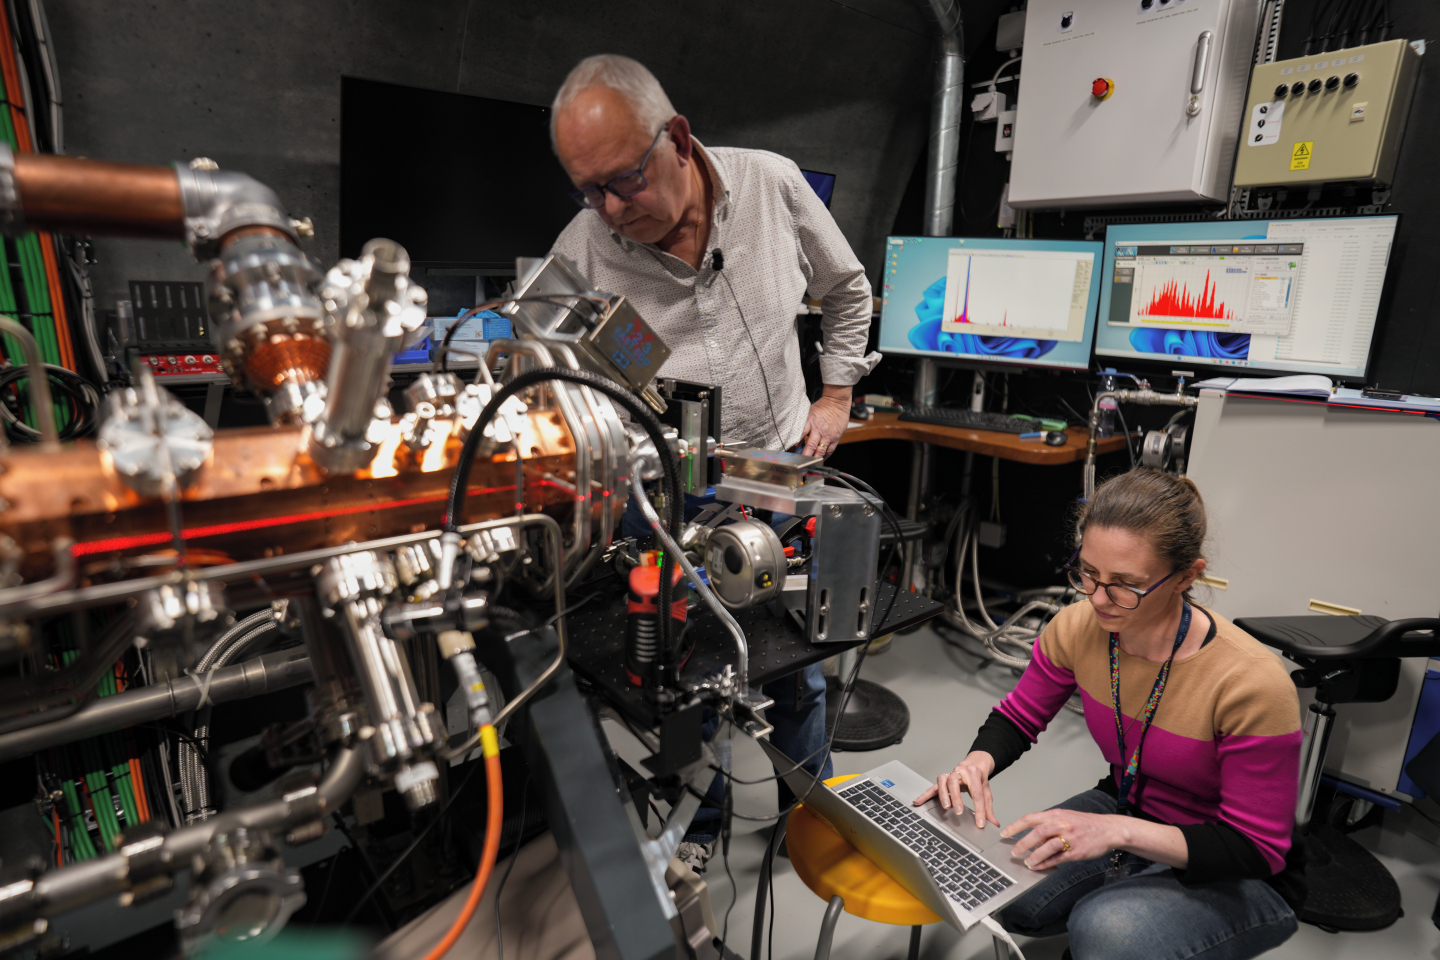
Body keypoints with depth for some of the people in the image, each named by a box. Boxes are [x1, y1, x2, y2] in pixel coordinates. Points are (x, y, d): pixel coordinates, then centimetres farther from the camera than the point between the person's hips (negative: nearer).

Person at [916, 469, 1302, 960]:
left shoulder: (1251, 683, -29)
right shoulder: (1078, 627, -15)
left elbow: (1256, 850, -21)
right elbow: (1017, 717, 1)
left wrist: (1120, 831, -37)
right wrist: (978, 762, -23)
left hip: (1235, 881, -4)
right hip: (1122, 810, 5)